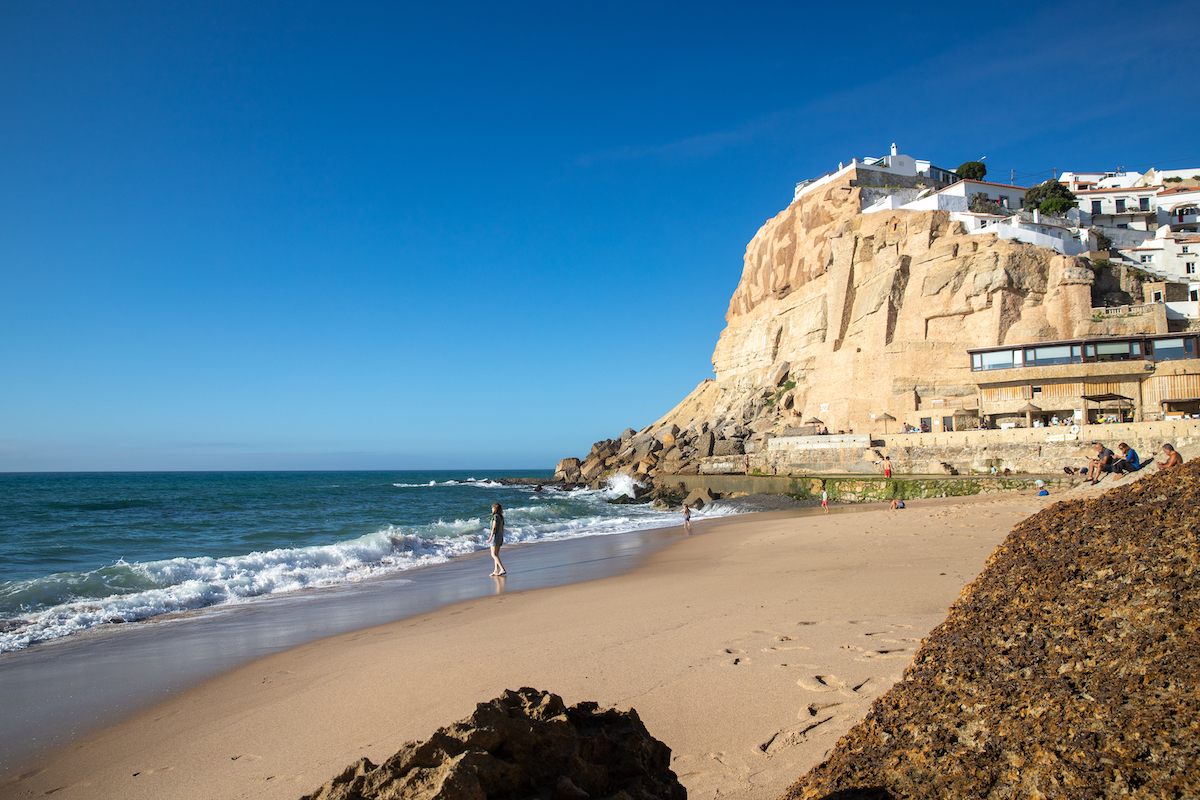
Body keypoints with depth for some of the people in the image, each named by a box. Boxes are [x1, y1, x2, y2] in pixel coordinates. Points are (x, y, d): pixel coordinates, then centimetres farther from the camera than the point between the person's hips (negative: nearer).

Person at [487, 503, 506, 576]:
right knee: (496, 554, 12)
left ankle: (503, 569, -16)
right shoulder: (501, 517, 11)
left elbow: (494, 528, -19)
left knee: (494, 554, -7)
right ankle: (496, 571, 12)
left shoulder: (495, 516, -14)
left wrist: (490, 537, -18)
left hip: (496, 535, -9)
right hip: (500, 535, 9)